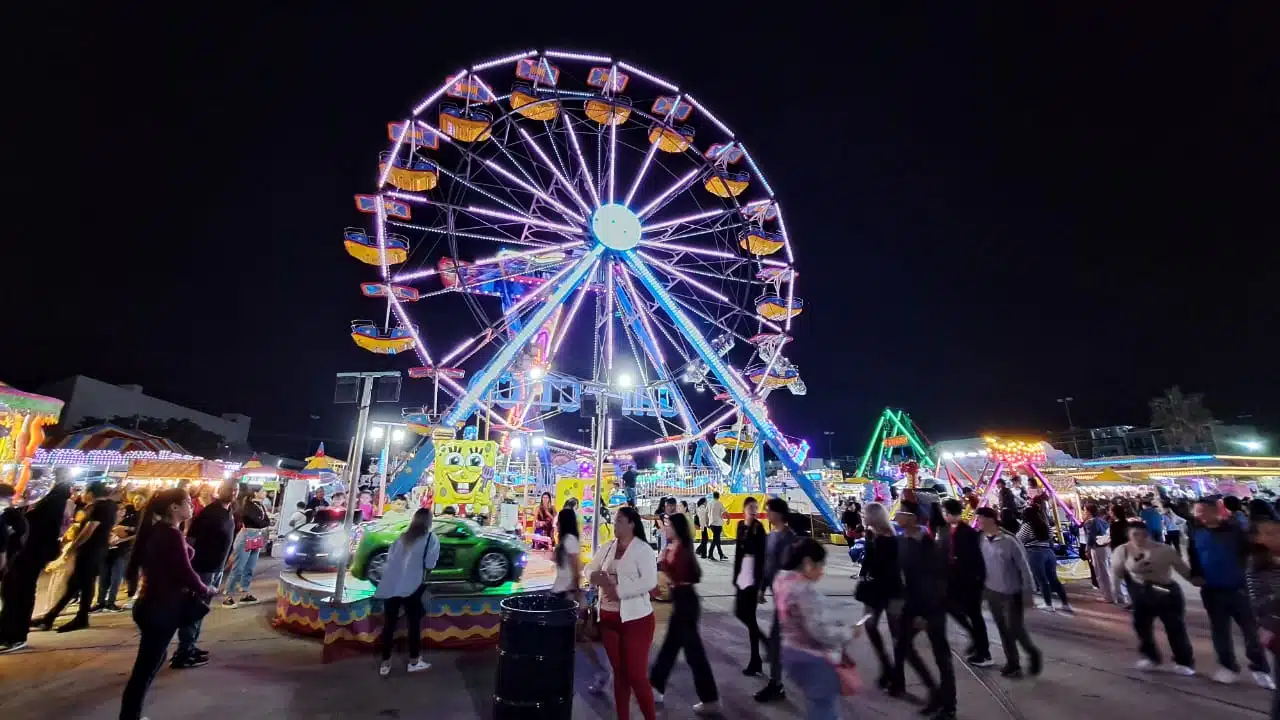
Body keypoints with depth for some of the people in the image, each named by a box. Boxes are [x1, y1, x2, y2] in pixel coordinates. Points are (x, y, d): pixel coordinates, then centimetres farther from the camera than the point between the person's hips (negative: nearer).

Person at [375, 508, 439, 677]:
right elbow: (429, 565, -8)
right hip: (412, 587, -4)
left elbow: (389, 559, 9)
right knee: (414, 623, 9)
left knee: (388, 624, 12)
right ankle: (414, 661, 18)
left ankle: (385, 664, 19)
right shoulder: (431, 538, -3)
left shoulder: (402, 537, 11)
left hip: (391, 586, 5)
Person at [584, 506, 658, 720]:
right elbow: (590, 568, 13)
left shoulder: (643, 549, -14)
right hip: (609, 618, 6)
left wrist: (619, 590, -24)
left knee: (637, 675, 1)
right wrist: (596, 577, -10)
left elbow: (649, 582, -23)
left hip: (635, 619, -6)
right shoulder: (608, 547, 6)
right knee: (619, 672, 18)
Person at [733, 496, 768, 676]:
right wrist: (735, 576, 13)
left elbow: (762, 558, -15)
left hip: (753, 577, -7)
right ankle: (764, 640, 34)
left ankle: (755, 661, 13)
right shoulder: (741, 525, 7)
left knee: (750, 617, 0)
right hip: (742, 575, 7)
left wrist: (761, 586, -17)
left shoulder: (759, 528, -13)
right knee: (740, 613, 14)